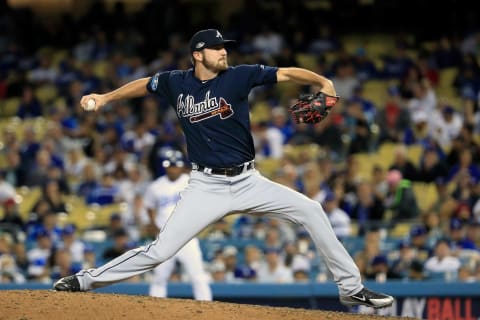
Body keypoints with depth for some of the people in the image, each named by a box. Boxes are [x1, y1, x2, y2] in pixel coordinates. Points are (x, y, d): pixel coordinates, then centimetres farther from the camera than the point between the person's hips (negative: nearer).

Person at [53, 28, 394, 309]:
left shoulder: (238, 76, -6)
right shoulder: (176, 83, -1)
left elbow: (286, 73, -15)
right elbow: (145, 84, 21)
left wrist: (322, 82, -31)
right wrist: (106, 97, 21)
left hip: (248, 182, 1)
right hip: (206, 187, -1)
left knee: (311, 210, -10)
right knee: (160, 250, -10)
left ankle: (351, 287, 0)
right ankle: (85, 280, 4)